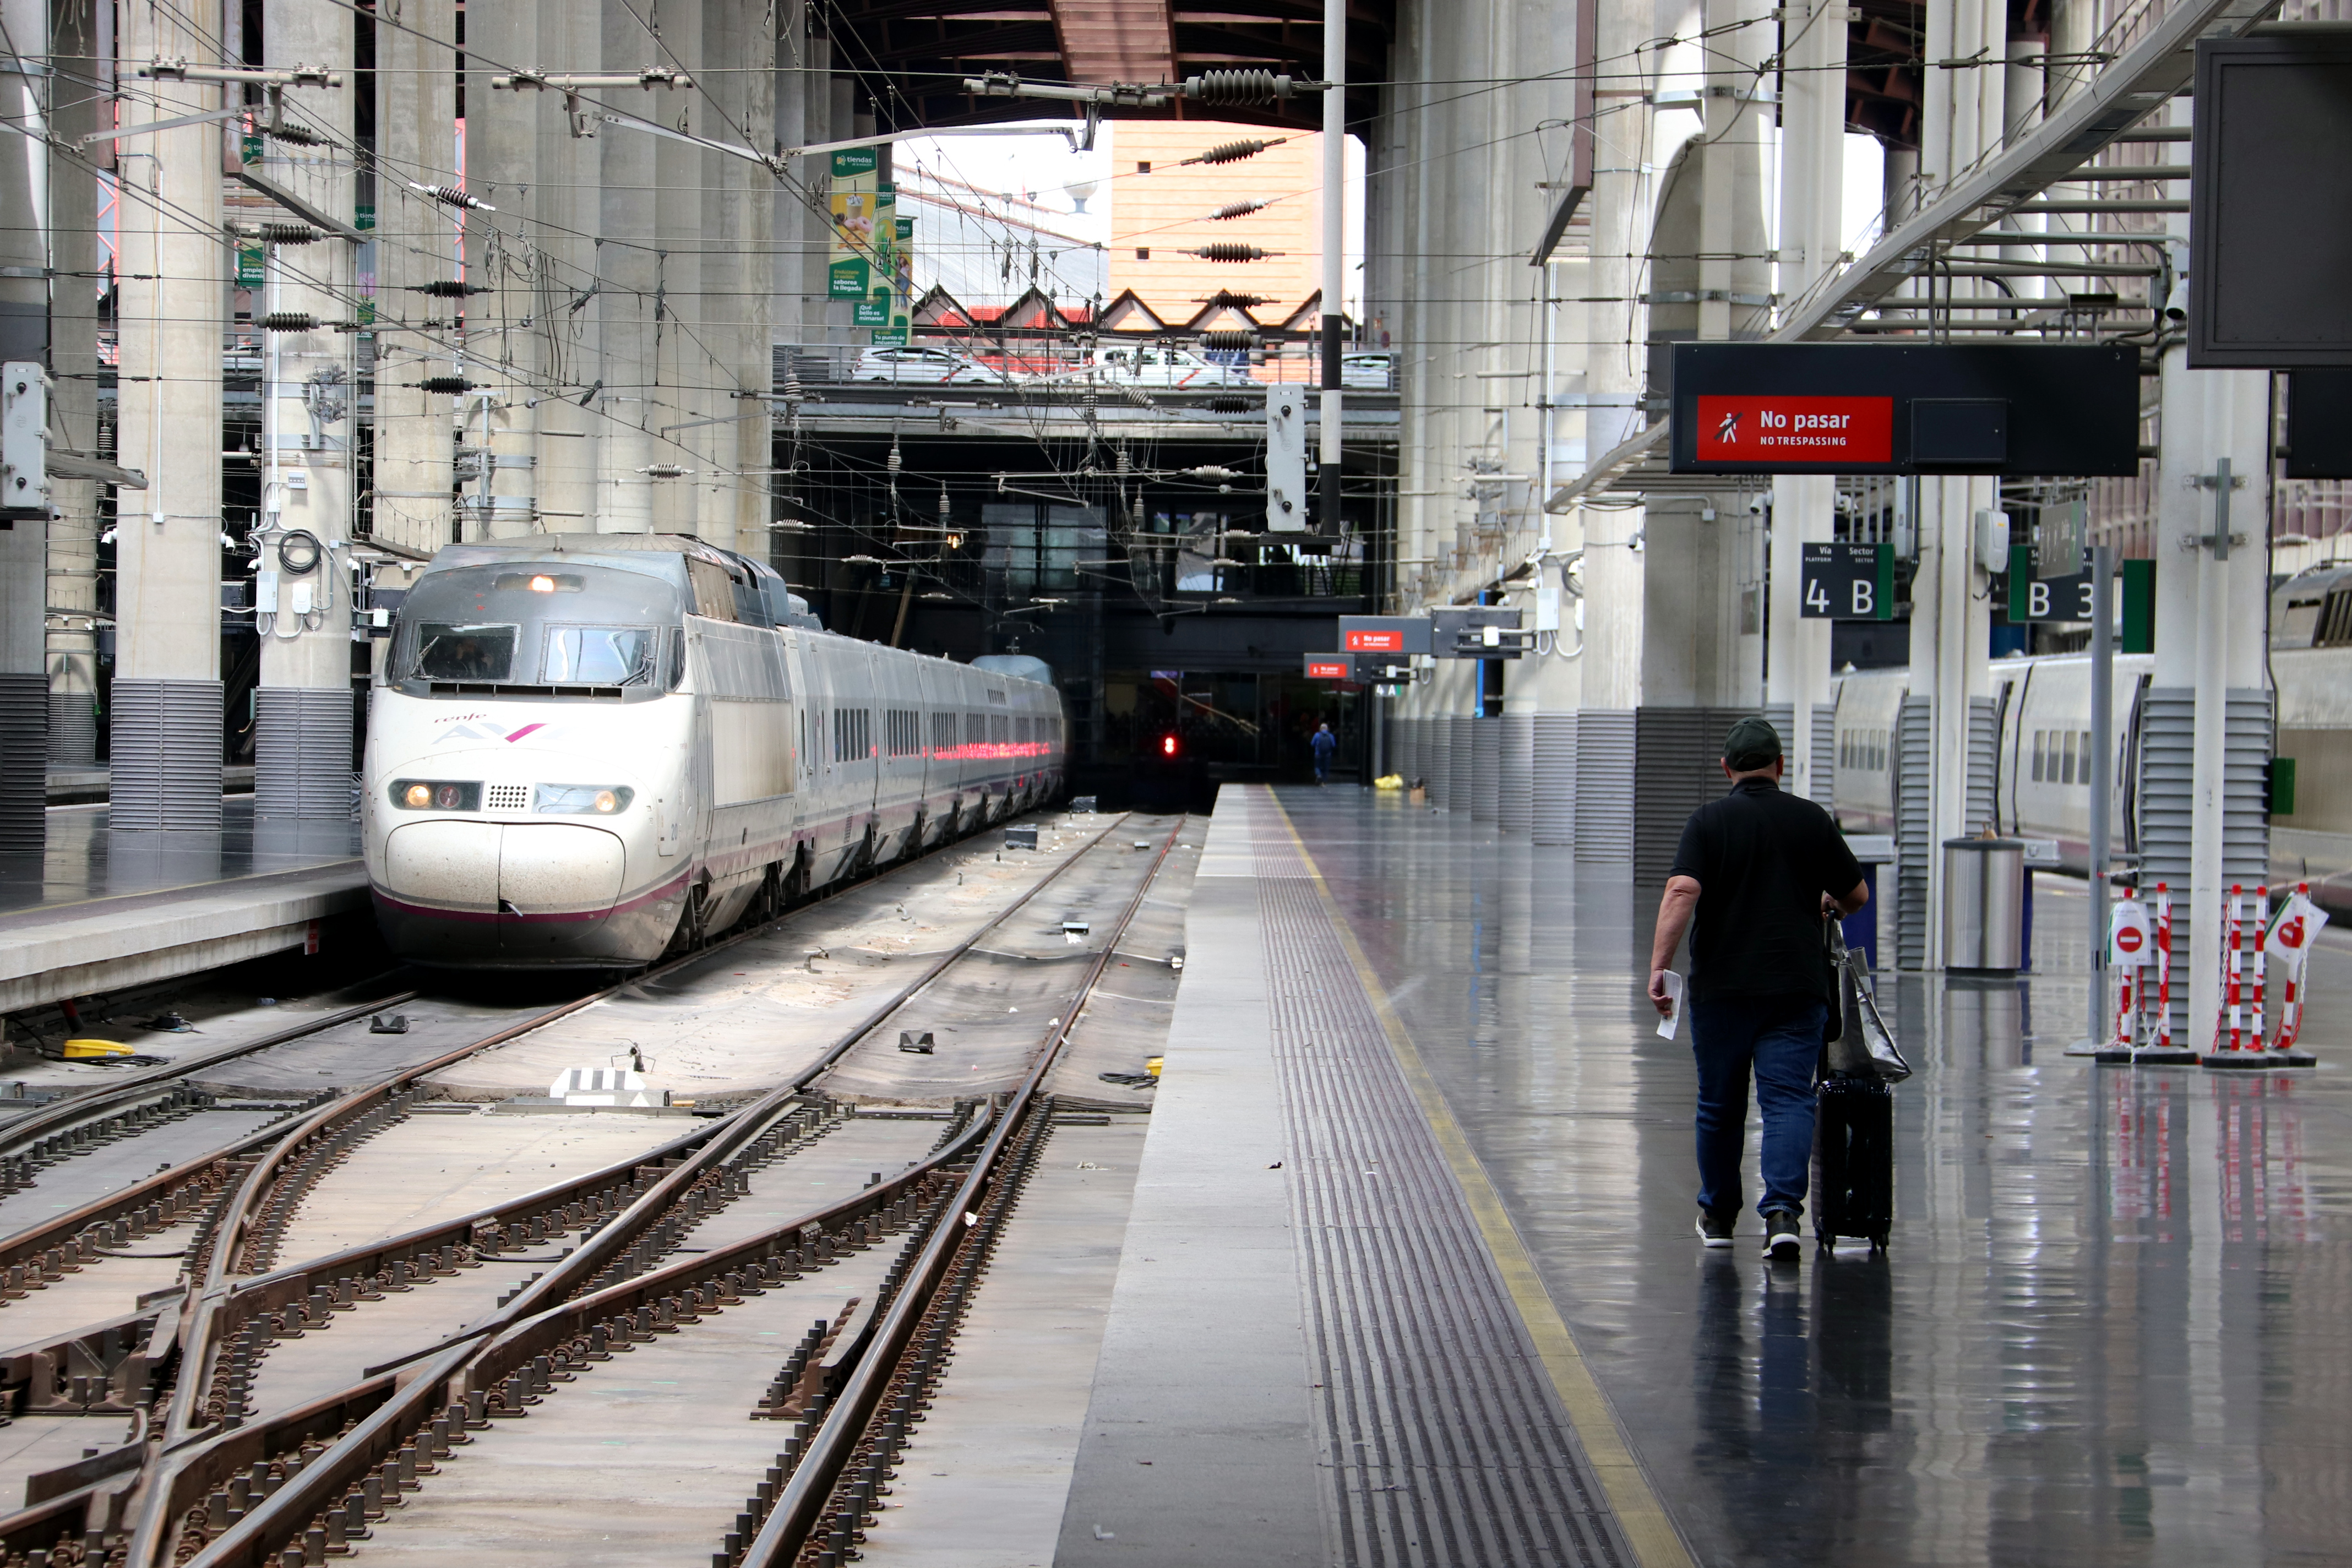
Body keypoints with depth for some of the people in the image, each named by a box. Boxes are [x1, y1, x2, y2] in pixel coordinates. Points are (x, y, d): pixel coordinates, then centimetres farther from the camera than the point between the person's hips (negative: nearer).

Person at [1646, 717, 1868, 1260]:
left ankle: (1718, 1215, 25)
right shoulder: (1812, 820, 4)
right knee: (1788, 1098, -3)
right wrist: (1826, 906, 33)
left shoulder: (1709, 821, -3)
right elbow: (1857, 896, 12)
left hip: (1722, 986, 0)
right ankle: (1782, 1209, -20)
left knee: (1720, 1104, 12)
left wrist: (1658, 967, -18)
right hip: (1796, 986, 0)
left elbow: (1681, 893, -16)